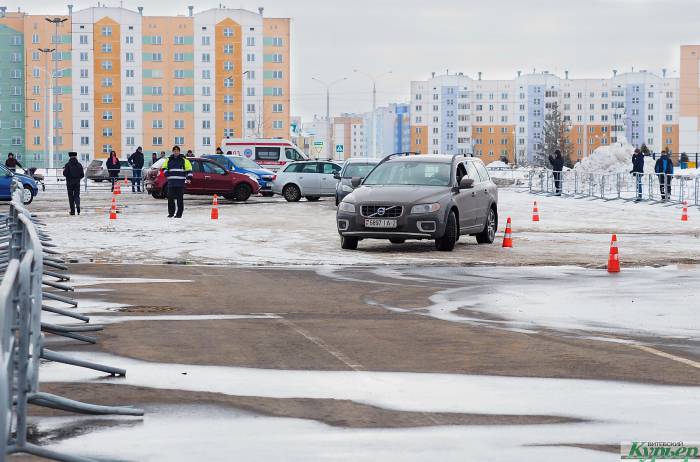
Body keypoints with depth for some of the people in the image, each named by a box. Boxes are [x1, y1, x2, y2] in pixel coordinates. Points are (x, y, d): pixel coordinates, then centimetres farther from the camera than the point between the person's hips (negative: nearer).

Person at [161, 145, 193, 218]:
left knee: (180, 198, -4)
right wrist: (167, 174, 1)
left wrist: (188, 178, -5)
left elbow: (189, 170, 7)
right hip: (171, 182, 2)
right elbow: (164, 168, 20)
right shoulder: (168, 160, 13)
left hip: (181, 182, -2)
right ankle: (171, 212, 12)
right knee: (170, 198, 0)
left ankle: (179, 213, 1)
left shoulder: (183, 160, 7)